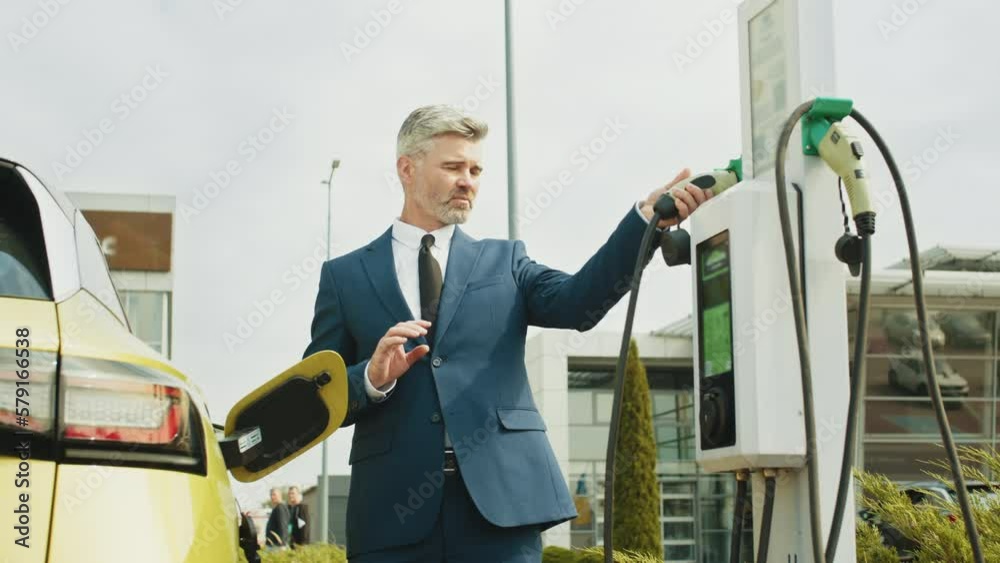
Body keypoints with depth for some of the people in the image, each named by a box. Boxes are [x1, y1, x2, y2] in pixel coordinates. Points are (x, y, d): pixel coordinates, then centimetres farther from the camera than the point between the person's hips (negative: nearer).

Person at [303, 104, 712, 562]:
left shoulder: (504, 261, 15)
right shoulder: (345, 276, 12)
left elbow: (577, 303, -4)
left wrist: (646, 217, -17)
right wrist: (371, 378, -13)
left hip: (501, 498, 1)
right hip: (394, 508, 0)